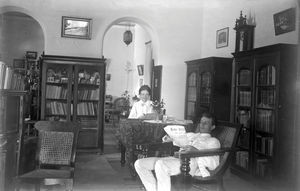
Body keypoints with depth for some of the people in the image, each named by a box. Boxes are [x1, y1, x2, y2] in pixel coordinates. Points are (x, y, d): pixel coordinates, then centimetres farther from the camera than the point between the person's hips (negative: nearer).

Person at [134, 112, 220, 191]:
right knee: (139, 163, -9)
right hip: (175, 158, 7)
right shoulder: (191, 135, 33)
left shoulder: (213, 141, 14)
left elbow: (214, 164, -3)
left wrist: (196, 151, -18)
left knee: (160, 164, -38)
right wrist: (169, 138, 13)